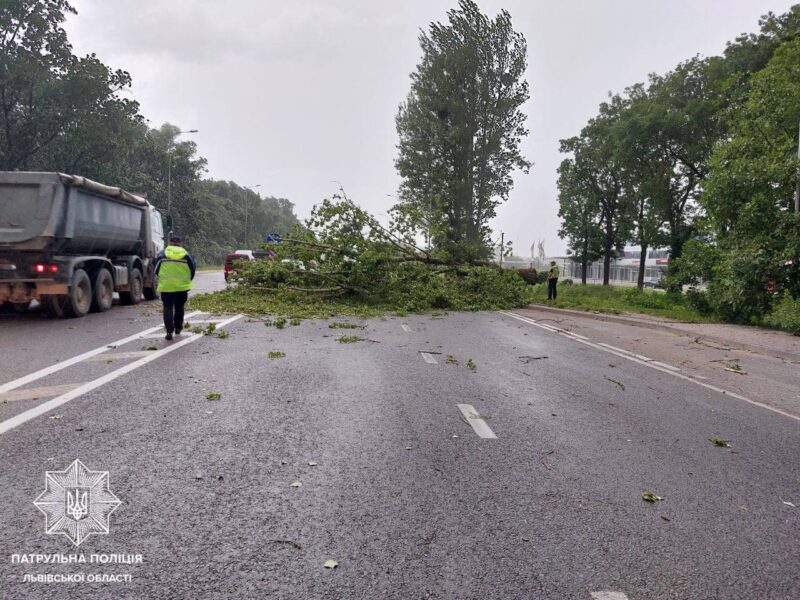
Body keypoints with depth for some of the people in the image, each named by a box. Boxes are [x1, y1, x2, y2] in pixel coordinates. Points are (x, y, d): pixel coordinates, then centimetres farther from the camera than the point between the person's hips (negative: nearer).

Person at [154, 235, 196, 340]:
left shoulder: (162, 254, 0)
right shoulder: (186, 255, 0)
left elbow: (156, 270, 4)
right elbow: (193, 267, 4)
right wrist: (187, 280, 18)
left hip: (166, 286, -1)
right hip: (182, 286, 1)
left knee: (168, 308, 3)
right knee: (179, 307, 18)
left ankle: (169, 330, -10)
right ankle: (178, 328, 28)